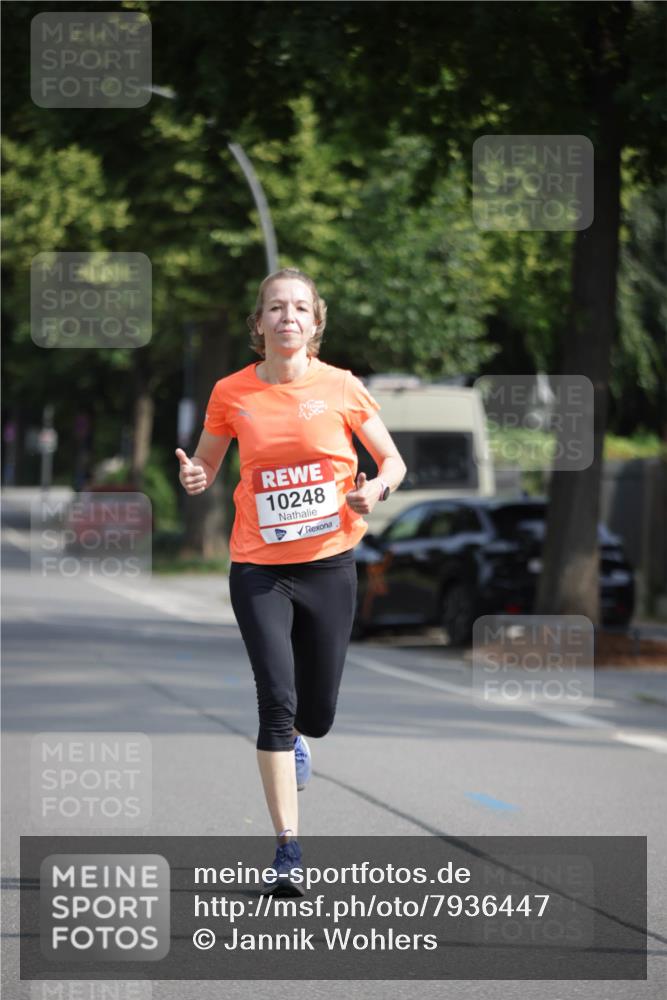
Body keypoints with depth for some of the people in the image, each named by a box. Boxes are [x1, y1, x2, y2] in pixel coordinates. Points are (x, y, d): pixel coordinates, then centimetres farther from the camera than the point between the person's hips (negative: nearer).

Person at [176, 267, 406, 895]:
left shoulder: (341, 388, -3)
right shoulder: (231, 393, -2)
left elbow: (392, 460, 7)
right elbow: (205, 464, 11)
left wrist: (375, 489, -15)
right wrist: (193, 478, -13)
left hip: (330, 565, 1)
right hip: (258, 567, -1)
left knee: (316, 713, 9)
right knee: (277, 699, -13)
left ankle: (293, 736, 49)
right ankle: (287, 850, -8)